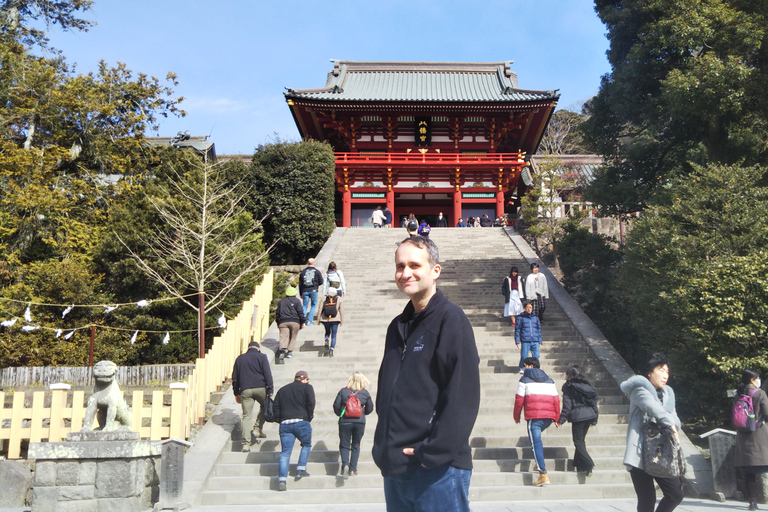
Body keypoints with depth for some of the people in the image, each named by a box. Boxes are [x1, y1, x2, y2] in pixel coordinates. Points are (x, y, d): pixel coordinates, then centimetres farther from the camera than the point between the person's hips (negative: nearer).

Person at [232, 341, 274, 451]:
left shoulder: (240, 358, 16)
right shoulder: (261, 357, 5)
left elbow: (235, 377, 17)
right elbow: (267, 374, -4)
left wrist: (237, 393, 22)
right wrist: (269, 390, -4)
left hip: (245, 390, 2)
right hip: (260, 388, -2)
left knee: (246, 416, 2)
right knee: (265, 407, 23)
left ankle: (246, 444, -4)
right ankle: (257, 429, 8)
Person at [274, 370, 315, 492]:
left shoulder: (283, 389, 20)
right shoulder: (307, 387, 7)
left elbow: (275, 407, 14)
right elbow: (311, 403, -6)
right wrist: (309, 417, 6)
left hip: (285, 424, 3)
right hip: (301, 422, -3)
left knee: (285, 452, 2)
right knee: (306, 445, 21)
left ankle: (282, 479, -9)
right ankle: (301, 470, 13)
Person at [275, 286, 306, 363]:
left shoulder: (281, 301, 15)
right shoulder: (296, 301, 4)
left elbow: (277, 313, 17)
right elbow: (300, 312, -2)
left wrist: (278, 323, 25)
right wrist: (303, 322, 4)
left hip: (283, 322, 2)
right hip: (295, 322, -1)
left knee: (283, 337, -10)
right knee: (293, 337, 11)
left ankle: (282, 350, -32)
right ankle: (289, 352, 10)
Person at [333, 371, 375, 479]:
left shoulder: (343, 391, -2)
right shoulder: (365, 393, 0)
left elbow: (336, 406, 0)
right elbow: (369, 409, 8)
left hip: (344, 422, -1)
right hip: (359, 422, 1)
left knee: (344, 445, 8)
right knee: (356, 446, 15)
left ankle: (345, 465, -17)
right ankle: (353, 469, 12)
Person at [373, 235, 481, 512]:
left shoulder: (451, 319, -10)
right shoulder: (398, 326, 14)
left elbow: (463, 396, -17)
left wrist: (434, 452, -19)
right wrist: (383, 447, 9)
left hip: (438, 469, -7)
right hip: (395, 468, 7)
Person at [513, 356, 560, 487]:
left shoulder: (525, 380, 5)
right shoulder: (549, 381, 19)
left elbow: (519, 400, 1)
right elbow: (556, 400, 15)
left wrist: (516, 416, 13)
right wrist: (557, 418, 21)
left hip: (533, 416, -6)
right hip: (549, 417, 6)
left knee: (536, 443, -6)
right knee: (537, 437, 29)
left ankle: (543, 475, -14)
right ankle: (540, 462, 19)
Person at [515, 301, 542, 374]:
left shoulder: (535, 318, 15)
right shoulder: (521, 318, 5)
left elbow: (539, 329, 20)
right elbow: (517, 330, 5)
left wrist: (540, 341, 16)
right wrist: (517, 341, -1)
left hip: (535, 341, 3)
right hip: (525, 341, -3)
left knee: (536, 356, -5)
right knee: (524, 356, -4)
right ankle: (522, 368, 18)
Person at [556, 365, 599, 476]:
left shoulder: (568, 387, -5)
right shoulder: (586, 385, 10)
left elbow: (567, 405, -10)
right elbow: (594, 401, 12)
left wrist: (561, 420, -5)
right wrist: (594, 419, 20)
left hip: (577, 417, -6)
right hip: (589, 415, 6)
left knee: (578, 441, 2)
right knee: (581, 439, 17)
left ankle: (588, 464, -12)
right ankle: (580, 464, 21)